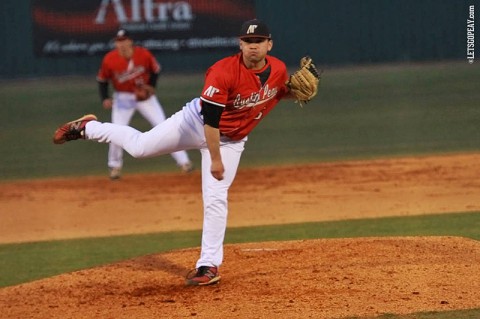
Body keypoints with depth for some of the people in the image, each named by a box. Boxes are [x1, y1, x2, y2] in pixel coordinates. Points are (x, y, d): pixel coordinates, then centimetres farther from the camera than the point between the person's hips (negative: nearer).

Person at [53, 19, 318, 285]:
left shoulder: (278, 69, -13)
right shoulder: (224, 72, -32)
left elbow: (279, 93, 11)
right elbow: (210, 118, -29)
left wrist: (295, 90, -13)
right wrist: (215, 159, -26)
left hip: (231, 140, 3)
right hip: (197, 123, -3)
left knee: (216, 198, -5)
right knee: (139, 146, 0)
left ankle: (209, 265, 3)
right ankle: (86, 128, 26)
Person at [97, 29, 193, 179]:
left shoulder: (143, 54, -17)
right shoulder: (109, 60, -18)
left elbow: (155, 70, 2)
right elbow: (102, 80, -2)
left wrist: (151, 86, -12)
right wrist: (105, 98, -13)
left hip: (145, 96, 0)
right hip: (123, 98, 0)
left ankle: (183, 161, 2)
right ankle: (115, 166, 13)